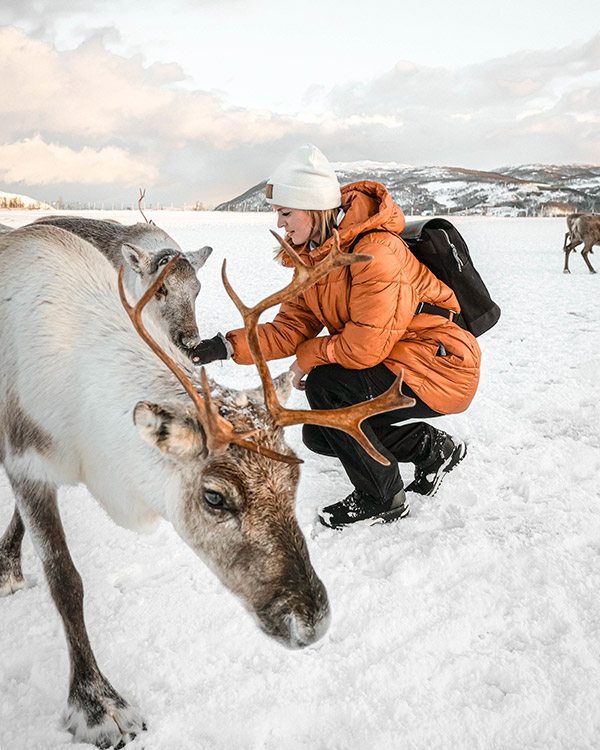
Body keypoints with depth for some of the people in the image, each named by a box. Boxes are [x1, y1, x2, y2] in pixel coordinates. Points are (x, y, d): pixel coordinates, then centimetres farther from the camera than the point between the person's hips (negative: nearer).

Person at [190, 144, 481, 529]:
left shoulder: (377, 251, -26)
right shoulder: (315, 256, 3)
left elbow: (364, 348, -28)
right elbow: (291, 328, -1)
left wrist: (309, 357, -11)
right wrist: (227, 346, -14)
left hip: (439, 369, -9)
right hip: (395, 366, 9)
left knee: (326, 384, -25)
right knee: (319, 435, 6)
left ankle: (382, 498, -4)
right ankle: (433, 448, 20)